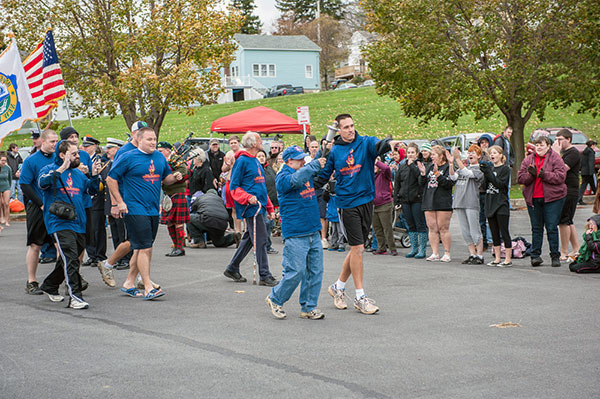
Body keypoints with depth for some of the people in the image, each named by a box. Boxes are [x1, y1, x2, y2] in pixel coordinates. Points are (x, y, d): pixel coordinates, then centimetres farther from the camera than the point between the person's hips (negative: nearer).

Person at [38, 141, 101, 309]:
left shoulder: (78, 173, 17)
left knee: (70, 259, 14)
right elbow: (42, 182, -22)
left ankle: (49, 286, 34)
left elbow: (91, 191, 19)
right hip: (60, 222, -7)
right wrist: (62, 169, -30)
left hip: (79, 223, 7)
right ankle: (75, 297, -21)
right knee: (70, 258, -18)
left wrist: (94, 176, 1)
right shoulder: (50, 169, -2)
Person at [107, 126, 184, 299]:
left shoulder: (160, 157, 12)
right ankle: (148, 288, -9)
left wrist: (174, 177, 0)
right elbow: (111, 178, -3)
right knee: (145, 248, -11)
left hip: (153, 210, 7)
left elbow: (165, 178, 24)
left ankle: (129, 283, 23)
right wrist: (119, 202, -8)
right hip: (135, 210, -7)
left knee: (141, 248, 12)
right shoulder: (129, 158, -6)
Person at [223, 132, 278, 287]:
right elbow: (234, 187, -11)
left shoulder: (256, 161, 19)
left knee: (249, 239, 14)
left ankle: (232, 269, 24)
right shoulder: (242, 161, -9)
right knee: (260, 240, -9)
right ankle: (265, 276, -5)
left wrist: (269, 208, 22)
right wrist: (248, 197, -26)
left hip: (259, 207, 9)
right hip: (251, 208, -9)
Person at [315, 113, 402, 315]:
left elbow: (378, 146, -23)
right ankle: (360, 297, 1)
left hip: (366, 200, 3)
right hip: (347, 203, -2)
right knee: (357, 248, -7)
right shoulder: (334, 151, 2)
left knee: (357, 249, 10)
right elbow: (323, 176, 11)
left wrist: (389, 144, -45)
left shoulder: (365, 142, 0)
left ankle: (338, 286, 28)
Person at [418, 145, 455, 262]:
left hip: (443, 203, -6)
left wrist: (437, 173, -19)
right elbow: (422, 183, 15)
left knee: (443, 228, -4)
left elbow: (448, 184, -14)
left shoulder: (448, 167, -2)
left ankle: (447, 254, 2)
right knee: (432, 228, 4)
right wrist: (423, 173, -3)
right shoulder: (430, 167, 17)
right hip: (429, 202, 6)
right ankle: (435, 254, 8)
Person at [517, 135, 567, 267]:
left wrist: (545, 175, -22)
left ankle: (555, 256, 6)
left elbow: (560, 176, -12)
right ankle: (535, 255, 13)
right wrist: (531, 174, -15)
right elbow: (521, 178, 4)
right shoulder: (528, 160, 10)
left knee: (552, 228, -3)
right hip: (533, 199, 4)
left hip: (552, 198, -4)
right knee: (536, 228, 8)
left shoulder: (555, 158, -1)